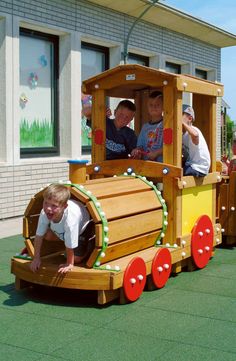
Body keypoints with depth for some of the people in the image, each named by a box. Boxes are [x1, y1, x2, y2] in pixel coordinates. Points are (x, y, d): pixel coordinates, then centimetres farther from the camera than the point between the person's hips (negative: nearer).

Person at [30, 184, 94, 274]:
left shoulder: (70, 219, -49)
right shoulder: (44, 213, -33)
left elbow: (70, 246, -34)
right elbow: (39, 235, -18)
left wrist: (69, 264, -21)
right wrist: (36, 258, -11)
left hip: (83, 228, -6)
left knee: (76, 259, -9)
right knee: (47, 236, -5)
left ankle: (89, 246, 20)